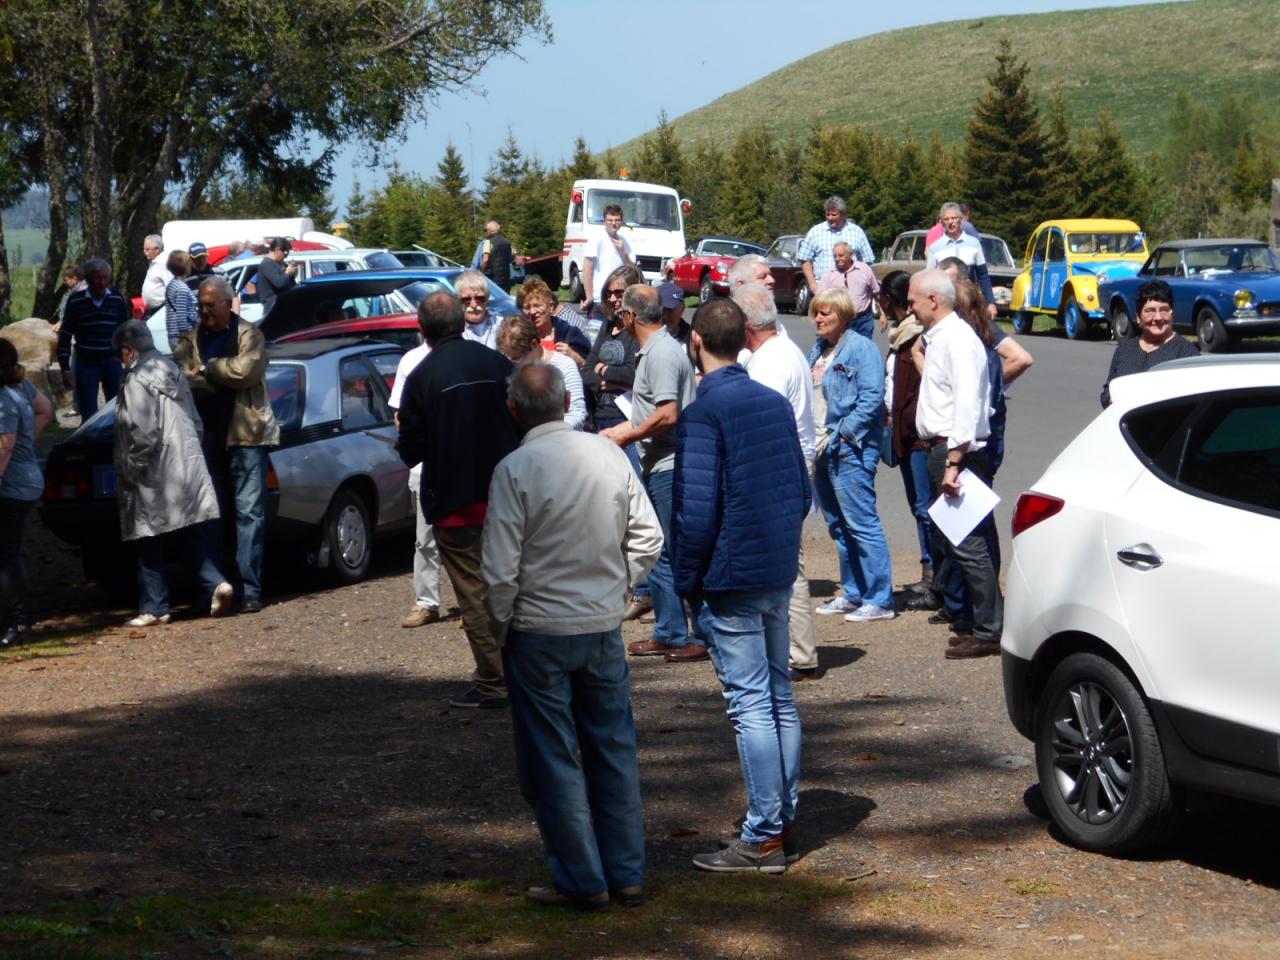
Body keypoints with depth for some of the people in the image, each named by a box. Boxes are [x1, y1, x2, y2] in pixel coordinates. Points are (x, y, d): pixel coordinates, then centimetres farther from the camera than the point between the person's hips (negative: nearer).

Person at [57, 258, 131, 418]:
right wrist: (65, 368, -4)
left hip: (112, 362, 1)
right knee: (88, 414, -2)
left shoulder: (117, 300, 0)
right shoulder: (75, 301, -4)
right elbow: (65, 336, 1)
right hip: (86, 363, -1)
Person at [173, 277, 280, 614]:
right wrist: (225, 378, -13)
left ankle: (250, 590, -8)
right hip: (206, 437, 4)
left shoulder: (248, 335, 3)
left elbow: (247, 369, -14)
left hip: (244, 435, -4)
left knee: (249, 512, -7)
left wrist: (205, 369, -4)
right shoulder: (191, 340, 13)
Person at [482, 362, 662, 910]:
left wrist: (501, 627, 0)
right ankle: (627, 875, 19)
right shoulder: (609, 455, 0)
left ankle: (581, 881, 10)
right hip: (605, 625, 5)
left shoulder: (515, 469, -15)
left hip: (539, 633, -5)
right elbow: (647, 538, 5)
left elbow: (500, 568, -14)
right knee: (613, 751, 14)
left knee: (552, 759, 6)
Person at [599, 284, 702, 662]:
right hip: (658, 467, 11)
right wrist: (619, 430, 23)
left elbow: (668, 415, -24)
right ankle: (669, 634, 20)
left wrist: (627, 436, -13)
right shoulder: (653, 350, 16)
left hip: (670, 468, -11)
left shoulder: (662, 354, -17)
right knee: (660, 554, 14)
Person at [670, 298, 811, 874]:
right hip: (779, 574, 8)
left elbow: (696, 510, -18)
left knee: (750, 702, -6)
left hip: (730, 578, -8)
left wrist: (687, 582, -8)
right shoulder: (775, 403, 9)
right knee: (777, 694, 16)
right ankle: (783, 814, 24)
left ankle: (763, 837, -4)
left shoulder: (702, 414, -15)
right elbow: (802, 490, 15)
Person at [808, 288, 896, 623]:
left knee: (861, 523, -10)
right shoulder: (818, 350, 16)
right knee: (838, 525, 14)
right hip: (822, 450, 9)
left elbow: (872, 397, -17)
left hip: (851, 450, -9)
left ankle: (879, 600, -8)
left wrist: (843, 433, -18)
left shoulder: (862, 348, -9)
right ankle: (853, 593, 23)